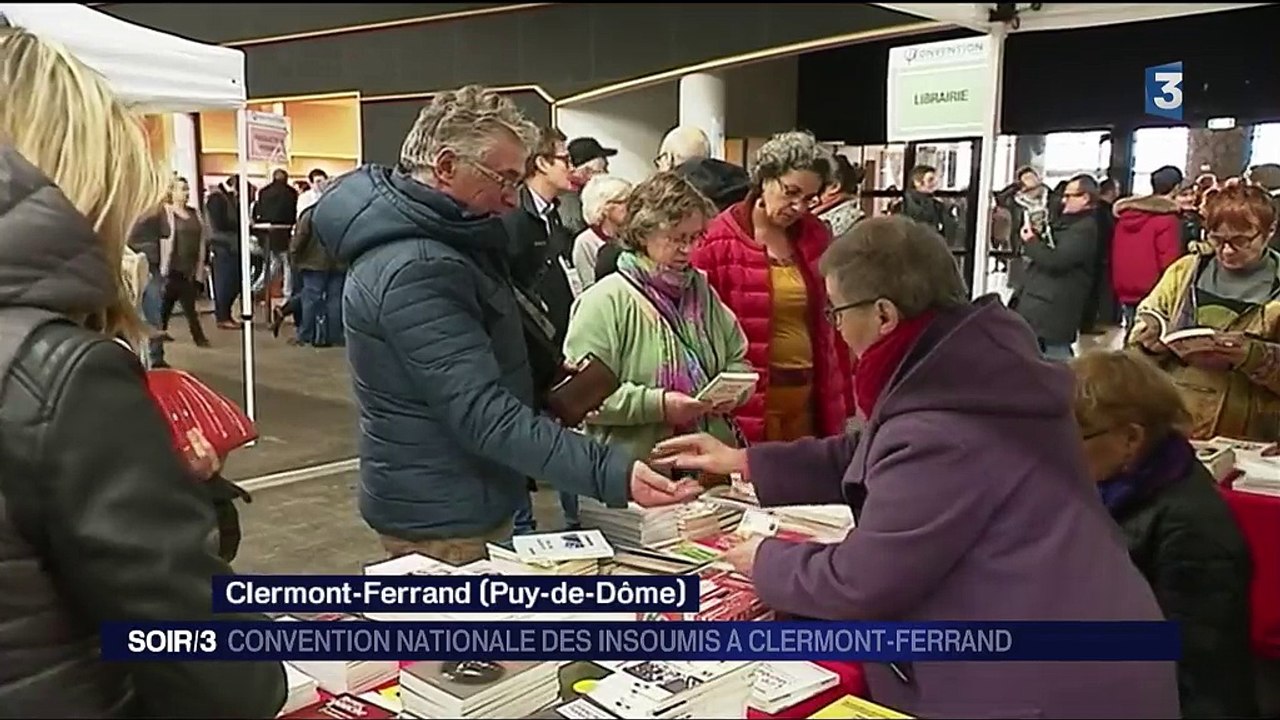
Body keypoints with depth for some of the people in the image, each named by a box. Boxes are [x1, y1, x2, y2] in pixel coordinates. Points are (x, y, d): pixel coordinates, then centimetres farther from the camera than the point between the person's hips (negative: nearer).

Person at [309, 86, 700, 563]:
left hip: (460, 504, 10)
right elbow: (484, 415, -33)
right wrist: (610, 473, -38)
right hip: (441, 523, -10)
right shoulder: (415, 271, -26)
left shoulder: (437, 240, 8)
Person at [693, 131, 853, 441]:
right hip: (745, 400, -5)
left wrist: (841, 397, 13)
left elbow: (832, 322, 15)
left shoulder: (816, 237, 9)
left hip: (809, 395, 5)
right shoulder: (718, 240, -8)